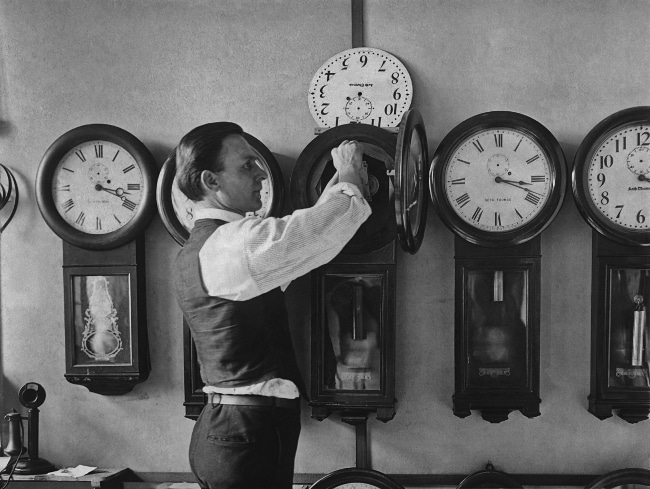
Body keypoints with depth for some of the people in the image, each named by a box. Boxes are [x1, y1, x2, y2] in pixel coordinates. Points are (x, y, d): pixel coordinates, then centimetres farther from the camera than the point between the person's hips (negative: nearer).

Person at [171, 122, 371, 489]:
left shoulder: (195, 250, 15)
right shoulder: (232, 243, -17)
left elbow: (303, 231, 21)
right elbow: (328, 224, -20)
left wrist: (341, 178, 17)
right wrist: (350, 172, 0)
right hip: (251, 432, -10)